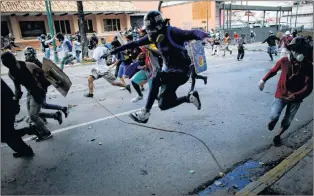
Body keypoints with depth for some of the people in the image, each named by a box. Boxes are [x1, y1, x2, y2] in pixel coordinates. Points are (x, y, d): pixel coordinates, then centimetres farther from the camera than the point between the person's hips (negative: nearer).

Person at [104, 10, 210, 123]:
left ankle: (145, 113, -20)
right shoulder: (154, 35, 1)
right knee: (164, 105, 5)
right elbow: (135, 44, 7)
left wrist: (204, 36, -56)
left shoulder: (172, 33, -19)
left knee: (157, 78, -33)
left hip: (182, 70, -8)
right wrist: (115, 50, 9)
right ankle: (190, 97, 24)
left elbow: (192, 33, -33)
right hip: (170, 70, 8)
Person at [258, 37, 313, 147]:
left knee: (287, 122, 9)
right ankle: (272, 121, 21)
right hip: (281, 94, -1)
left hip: (295, 98, 1)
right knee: (274, 116, -17)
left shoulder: (308, 66, -15)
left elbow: (308, 87, -15)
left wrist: (295, 96, -28)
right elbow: (273, 70, 8)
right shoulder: (284, 61, -12)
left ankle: (277, 136, 36)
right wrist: (263, 80, 5)